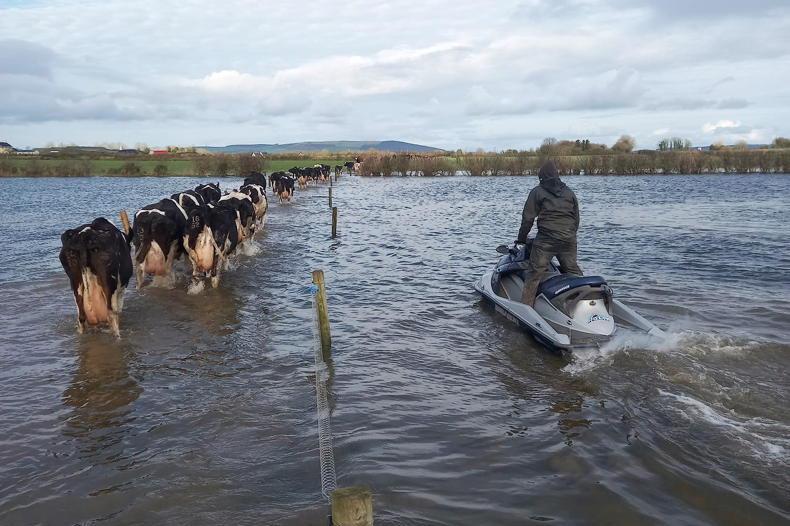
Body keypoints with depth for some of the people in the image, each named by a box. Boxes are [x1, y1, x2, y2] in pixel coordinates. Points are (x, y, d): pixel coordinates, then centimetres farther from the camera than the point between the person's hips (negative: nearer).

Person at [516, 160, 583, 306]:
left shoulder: (537, 192, 3)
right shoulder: (570, 192, 17)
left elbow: (528, 218, 0)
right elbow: (576, 218, 19)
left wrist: (521, 238, 10)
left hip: (546, 239, -4)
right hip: (569, 239, 5)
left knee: (535, 274, -6)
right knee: (573, 272, 19)